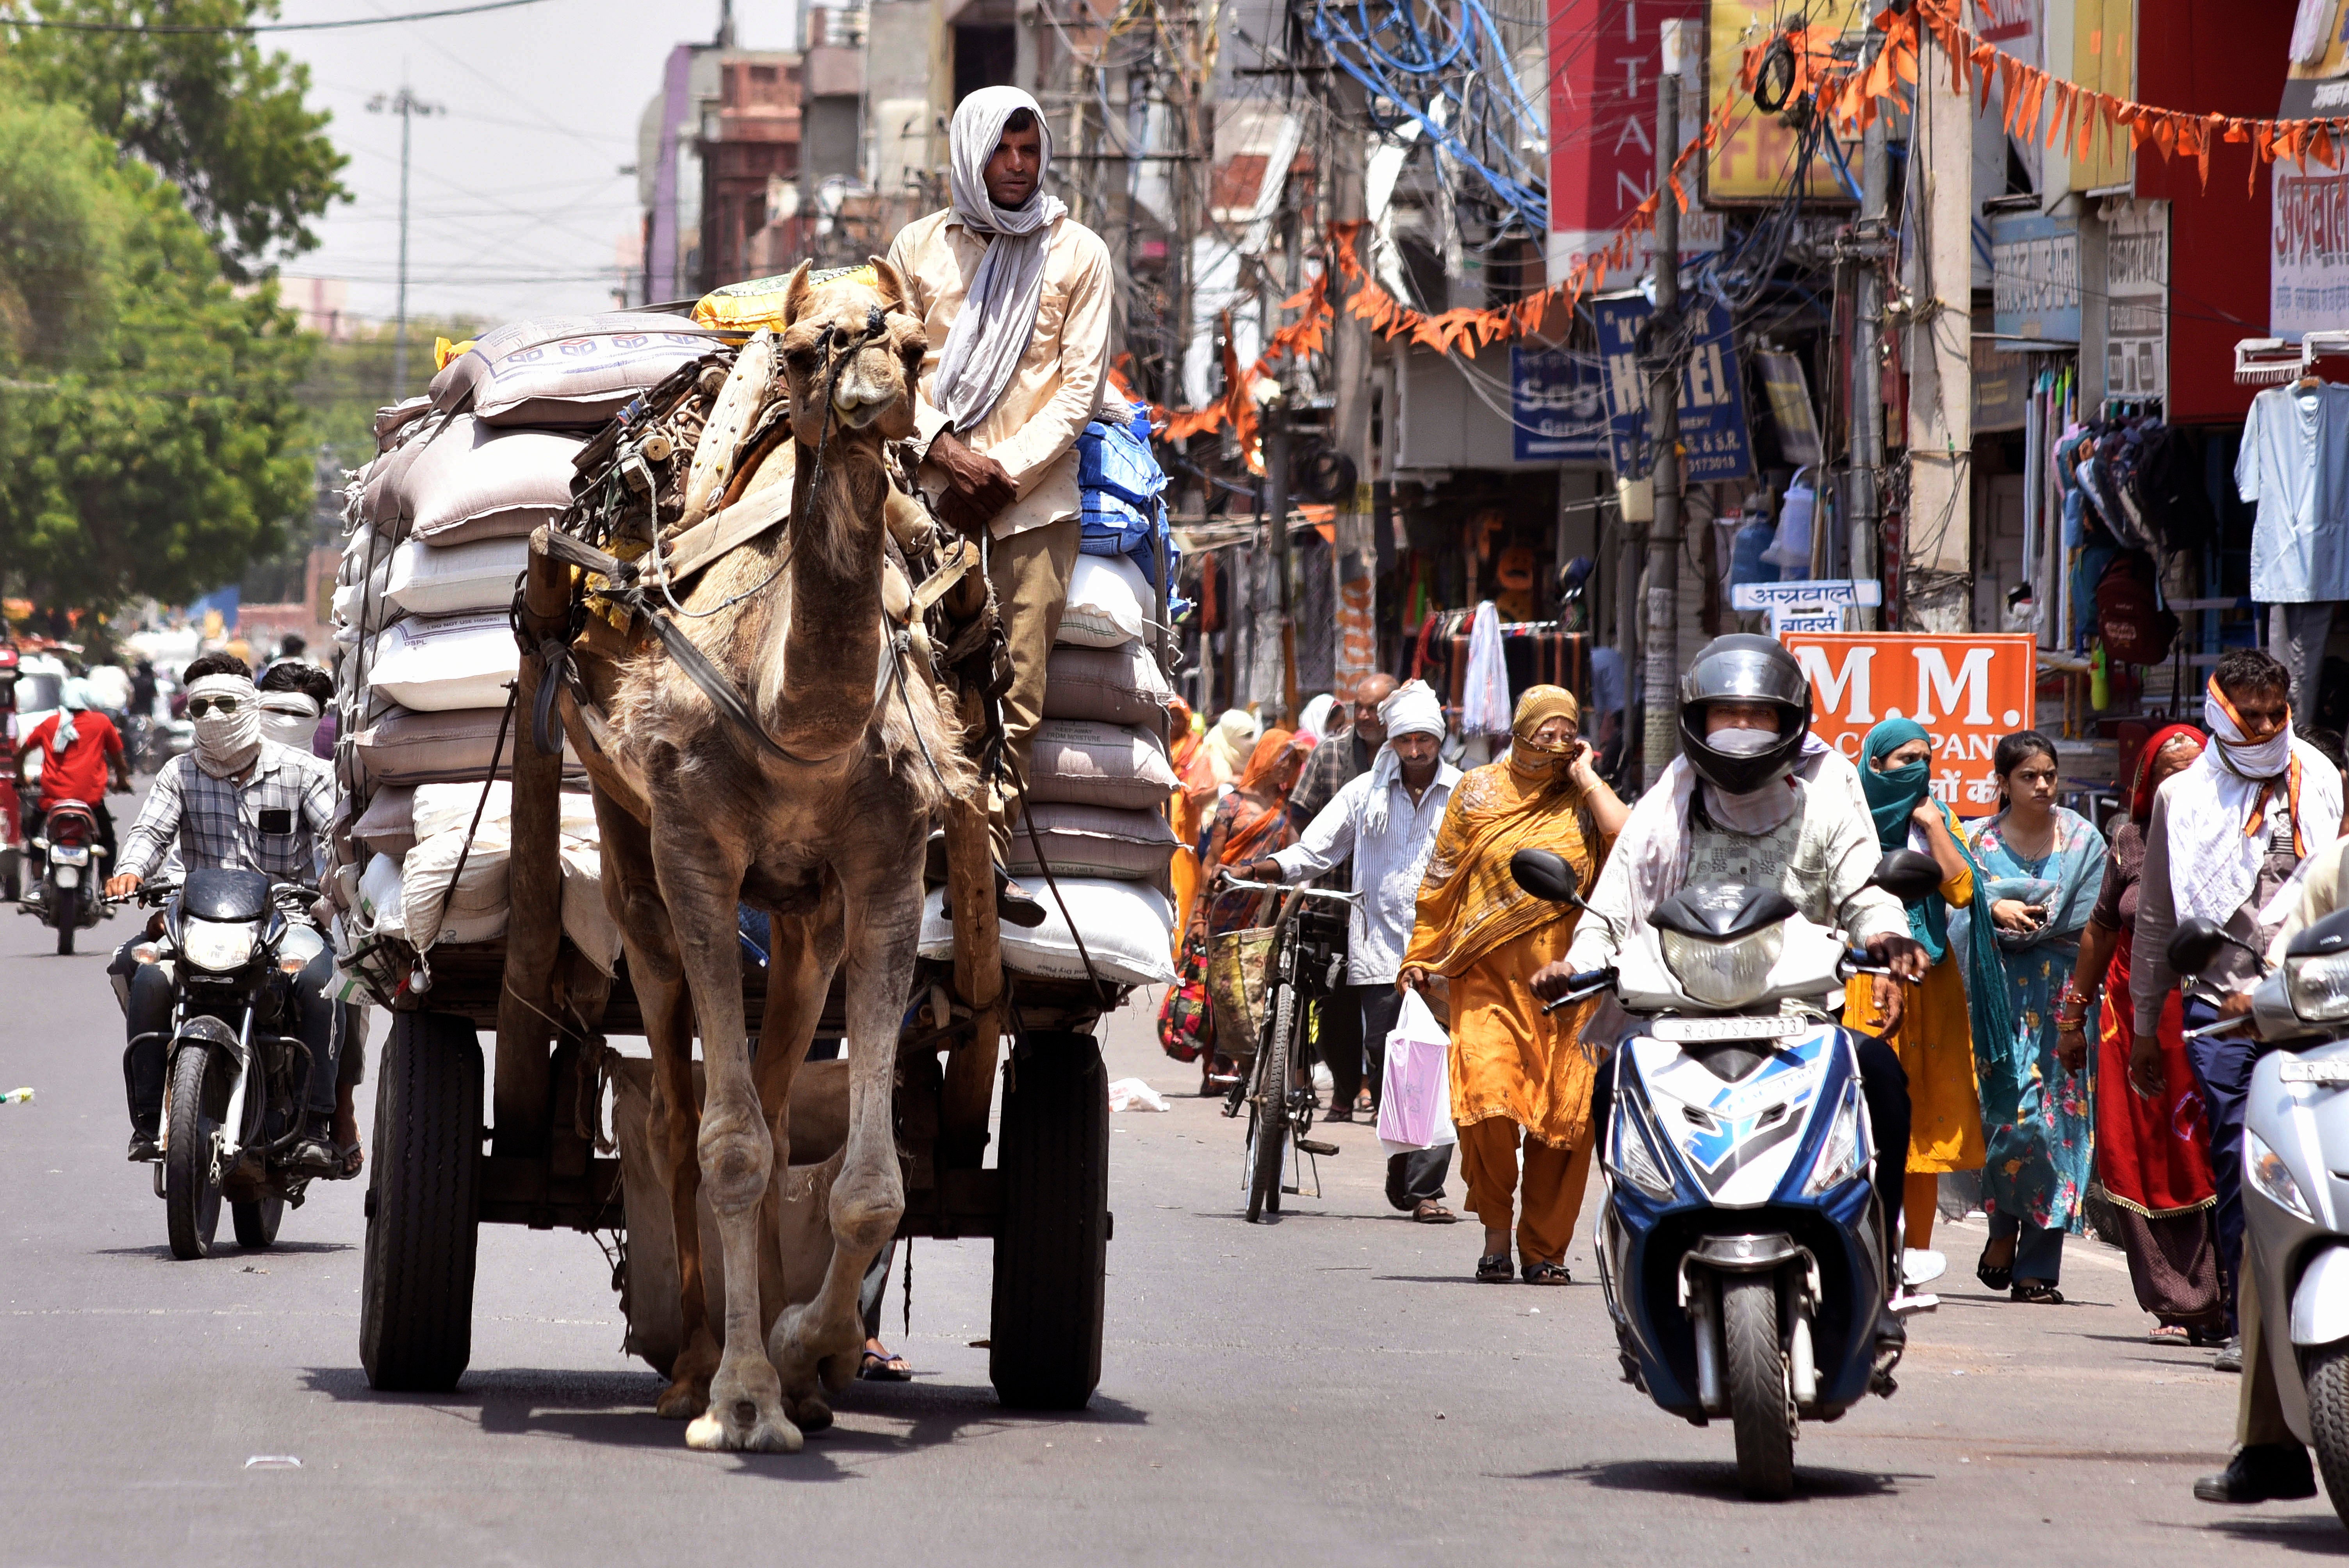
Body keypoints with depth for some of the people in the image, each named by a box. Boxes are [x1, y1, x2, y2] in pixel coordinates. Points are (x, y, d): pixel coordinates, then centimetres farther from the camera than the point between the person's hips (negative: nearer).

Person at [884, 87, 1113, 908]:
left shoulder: (1078, 253, 7)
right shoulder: (919, 247, 11)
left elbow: (1083, 383, 3)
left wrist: (1007, 471, -7)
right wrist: (945, 451, -7)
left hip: (1035, 499, -1)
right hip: (933, 494, 1)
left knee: (1017, 687, -6)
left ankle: (987, 858, -5)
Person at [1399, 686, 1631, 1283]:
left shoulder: (1581, 800, 8)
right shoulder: (1478, 792, 9)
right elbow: (1443, 878, 14)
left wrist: (1585, 777, -4)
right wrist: (1420, 955, 13)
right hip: (1489, 972, -1)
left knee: (1563, 1112, -1)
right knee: (1488, 1097, -16)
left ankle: (1543, 1249, 10)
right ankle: (1495, 1230, 1)